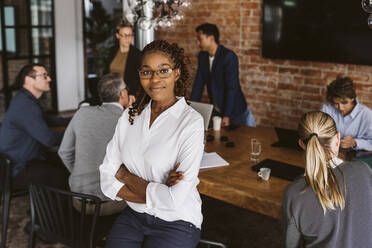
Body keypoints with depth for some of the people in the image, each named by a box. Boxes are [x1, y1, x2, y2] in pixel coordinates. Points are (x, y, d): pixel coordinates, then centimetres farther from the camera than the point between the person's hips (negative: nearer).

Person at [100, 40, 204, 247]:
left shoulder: (191, 122, -15)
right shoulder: (130, 116, 2)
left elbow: (174, 200, -20)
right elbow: (107, 180, -2)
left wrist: (126, 175, -9)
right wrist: (156, 196, -15)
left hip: (176, 223, -3)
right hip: (133, 217, 3)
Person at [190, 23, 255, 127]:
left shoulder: (229, 56, -19)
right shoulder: (202, 56, 2)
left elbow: (232, 88, -23)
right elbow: (198, 84, 5)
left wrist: (227, 115, -25)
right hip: (216, 111, 6)